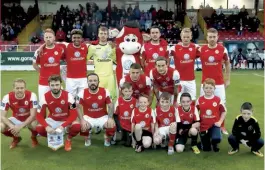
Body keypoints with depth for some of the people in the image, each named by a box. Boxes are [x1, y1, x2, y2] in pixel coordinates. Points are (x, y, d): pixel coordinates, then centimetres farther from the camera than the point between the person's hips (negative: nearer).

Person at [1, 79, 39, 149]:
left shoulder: (31, 96, -26)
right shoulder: (7, 98, -21)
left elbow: (33, 115, -27)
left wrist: (21, 126, -37)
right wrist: (12, 126, -38)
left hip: (29, 119, -3)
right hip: (16, 119, 3)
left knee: (34, 125, -37)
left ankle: (34, 137, 2)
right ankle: (16, 138, 10)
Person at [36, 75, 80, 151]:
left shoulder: (68, 96, -20)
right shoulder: (45, 97, -15)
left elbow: (74, 114, -20)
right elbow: (39, 116, -14)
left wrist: (62, 126, -34)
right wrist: (46, 126, -33)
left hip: (66, 120, -2)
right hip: (52, 120, 2)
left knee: (77, 127, -33)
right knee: (39, 128, -26)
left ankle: (69, 139, 3)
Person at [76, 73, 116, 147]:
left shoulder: (105, 92, -10)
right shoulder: (82, 93, -10)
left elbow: (110, 106, -4)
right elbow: (78, 108, -5)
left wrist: (110, 118, -20)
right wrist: (82, 120, -20)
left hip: (102, 117, 0)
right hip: (88, 117, 0)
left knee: (112, 126, -26)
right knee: (82, 126, -30)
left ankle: (107, 138, 13)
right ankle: (87, 138, 11)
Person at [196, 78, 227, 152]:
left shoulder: (218, 100, -6)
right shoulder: (200, 100, -4)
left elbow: (224, 111, 3)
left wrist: (220, 121, -6)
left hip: (214, 125, -1)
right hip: (203, 126, 1)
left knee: (216, 139, -29)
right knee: (206, 149, 4)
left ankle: (214, 143, 9)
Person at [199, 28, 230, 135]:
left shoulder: (223, 49, -2)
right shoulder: (201, 49, -4)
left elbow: (227, 64, 9)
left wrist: (227, 79, 9)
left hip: (219, 83, 0)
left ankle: (222, 127, 24)